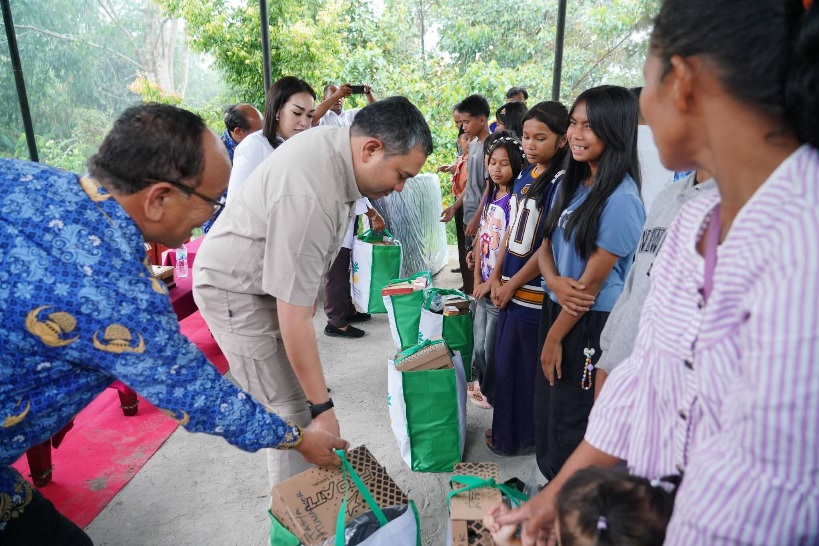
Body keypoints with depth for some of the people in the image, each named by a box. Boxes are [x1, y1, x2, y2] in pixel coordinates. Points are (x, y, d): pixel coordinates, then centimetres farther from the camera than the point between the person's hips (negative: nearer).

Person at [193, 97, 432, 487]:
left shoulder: (339, 140, -7)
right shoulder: (309, 198, -36)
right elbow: (294, 319, -33)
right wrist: (323, 408, -26)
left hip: (266, 276, 9)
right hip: (235, 291, -9)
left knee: (298, 400, 14)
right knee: (290, 412, -7)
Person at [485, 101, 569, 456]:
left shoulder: (561, 183, -15)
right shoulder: (525, 175, 9)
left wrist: (512, 285, -10)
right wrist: (496, 277, 6)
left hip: (534, 291, -7)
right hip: (511, 287, 8)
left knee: (520, 366, 6)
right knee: (505, 359, 18)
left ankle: (519, 438, 26)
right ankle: (506, 426, 37)